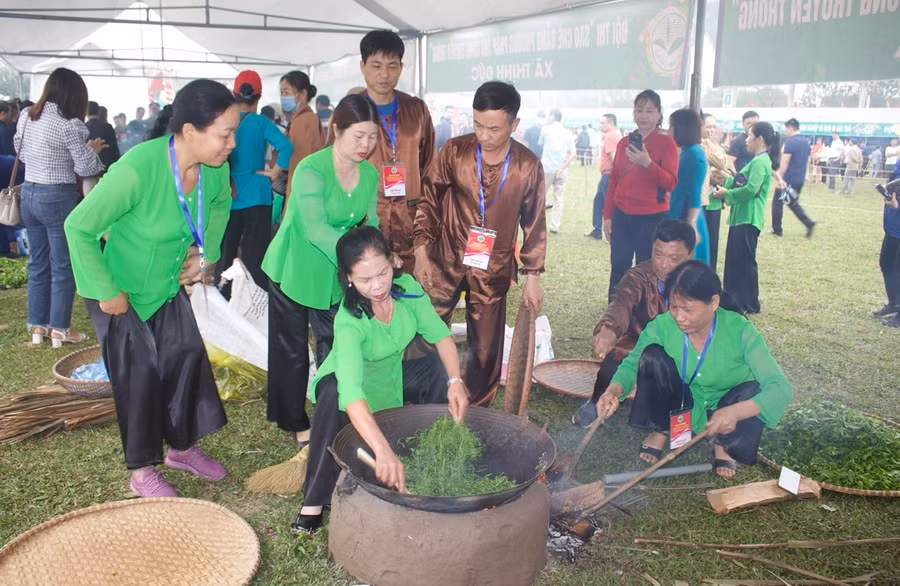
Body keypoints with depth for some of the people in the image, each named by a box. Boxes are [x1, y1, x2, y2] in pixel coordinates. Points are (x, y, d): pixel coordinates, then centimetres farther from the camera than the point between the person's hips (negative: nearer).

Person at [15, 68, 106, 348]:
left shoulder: (26, 117, 6)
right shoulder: (70, 125, -16)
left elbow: (21, 153, 18)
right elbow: (86, 168, -14)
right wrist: (93, 151, 4)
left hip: (29, 194, 7)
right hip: (58, 197, -7)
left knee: (38, 263, 15)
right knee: (63, 267, 3)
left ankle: (38, 326, 22)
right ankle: (60, 329, 10)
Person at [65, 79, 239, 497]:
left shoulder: (215, 166, -15)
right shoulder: (136, 169, -34)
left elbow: (221, 204, 10)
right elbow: (79, 227, -24)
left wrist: (207, 253, -1)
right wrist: (107, 293, -20)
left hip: (170, 285, 6)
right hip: (127, 290, -6)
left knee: (188, 358, 10)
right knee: (140, 375, 4)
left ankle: (182, 447, 32)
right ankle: (142, 471, 23)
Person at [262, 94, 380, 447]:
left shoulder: (371, 174, -5)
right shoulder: (311, 170, -25)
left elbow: (370, 225, -3)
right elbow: (316, 229, -37)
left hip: (335, 275, 5)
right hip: (293, 271, -5)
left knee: (334, 347, 11)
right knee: (291, 350, 9)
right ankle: (296, 423, 25)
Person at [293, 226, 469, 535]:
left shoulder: (407, 287, -21)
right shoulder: (349, 321, -36)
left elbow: (441, 336, -13)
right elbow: (351, 392, -50)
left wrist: (455, 381, -32)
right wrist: (384, 451, -63)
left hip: (395, 376, 5)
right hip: (354, 385, -5)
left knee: (446, 372, -19)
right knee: (334, 396, -37)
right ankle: (314, 500, -22)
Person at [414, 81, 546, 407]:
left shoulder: (529, 167, -8)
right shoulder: (455, 151, -9)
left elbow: (534, 223, 2)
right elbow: (430, 200, 0)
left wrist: (533, 275, 2)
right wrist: (421, 250, -4)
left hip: (493, 270, 0)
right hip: (444, 261, 0)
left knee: (486, 349, 11)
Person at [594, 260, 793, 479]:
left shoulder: (740, 331, -26)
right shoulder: (663, 326, -21)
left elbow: (781, 388, -32)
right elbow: (632, 363, -9)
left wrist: (736, 411, -51)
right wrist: (614, 391, -33)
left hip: (724, 414, -1)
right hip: (681, 410, 1)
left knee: (754, 389, -33)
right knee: (653, 355, -25)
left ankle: (725, 445, 0)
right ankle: (660, 430, -1)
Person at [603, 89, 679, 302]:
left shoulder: (667, 143, -4)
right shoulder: (624, 142, 9)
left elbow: (670, 183, -12)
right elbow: (614, 180, 12)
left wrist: (647, 162, -25)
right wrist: (608, 215, 9)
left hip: (651, 218, -4)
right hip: (622, 215, 4)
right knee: (618, 268, 6)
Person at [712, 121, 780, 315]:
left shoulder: (760, 162, -15)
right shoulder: (758, 161, 17)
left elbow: (750, 189, -24)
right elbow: (741, 183, 18)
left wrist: (726, 193, -13)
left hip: (748, 219, -10)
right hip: (740, 217, 10)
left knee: (745, 260, -3)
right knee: (734, 259, 15)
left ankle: (750, 304, 5)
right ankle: (733, 299, 25)